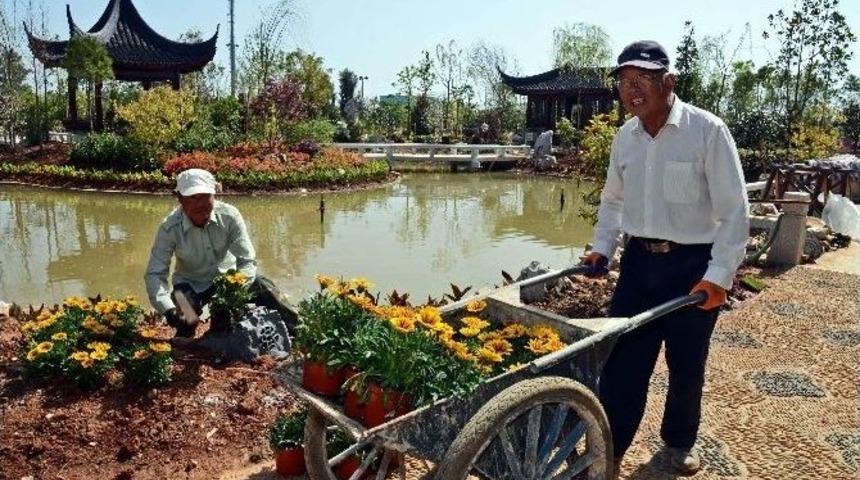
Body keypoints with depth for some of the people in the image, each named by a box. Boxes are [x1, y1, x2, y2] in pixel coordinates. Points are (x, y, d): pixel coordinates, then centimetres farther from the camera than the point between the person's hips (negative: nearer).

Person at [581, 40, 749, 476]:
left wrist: (719, 274, -18)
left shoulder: (708, 131, -14)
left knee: (686, 365, 13)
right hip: (639, 260, 4)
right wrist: (602, 248, 7)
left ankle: (679, 441, 37)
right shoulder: (625, 136, 3)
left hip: (692, 265, -3)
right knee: (620, 360, 2)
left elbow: (734, 209, -13)